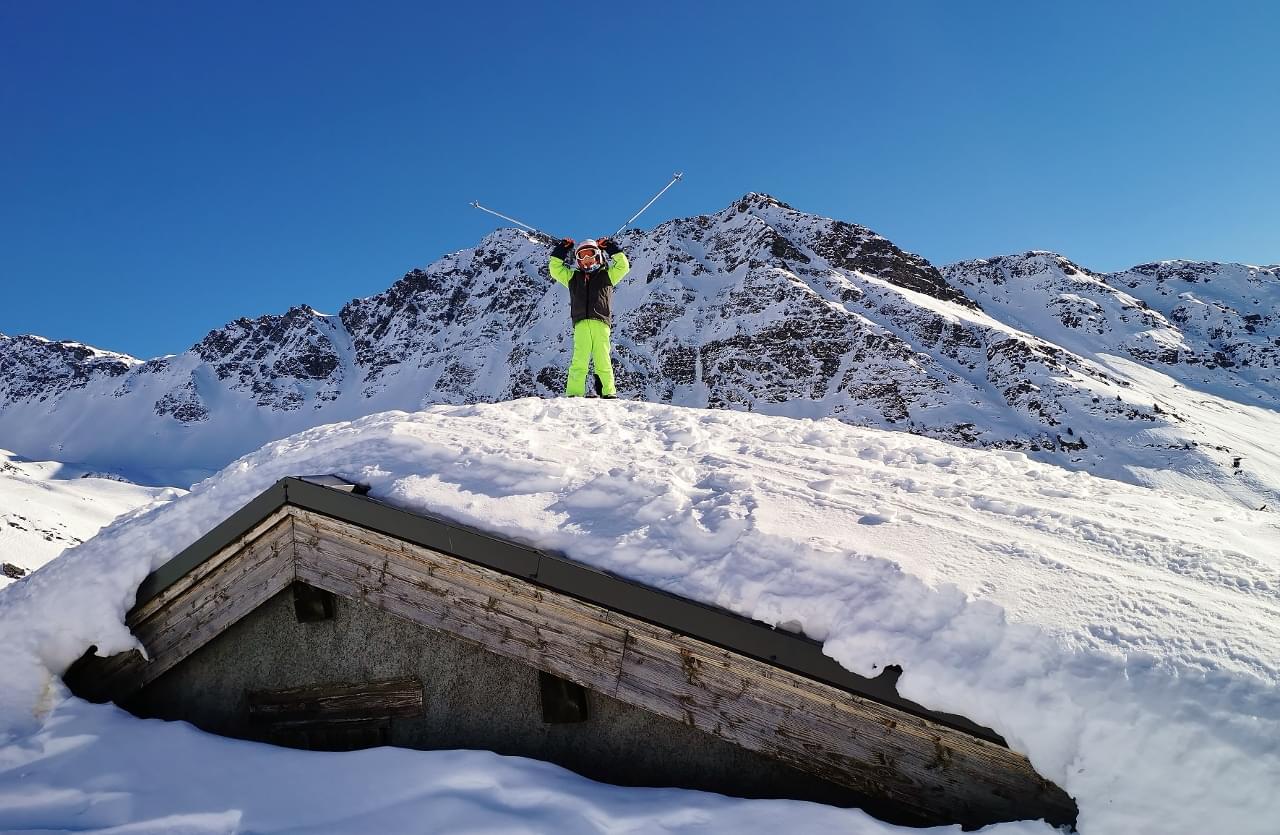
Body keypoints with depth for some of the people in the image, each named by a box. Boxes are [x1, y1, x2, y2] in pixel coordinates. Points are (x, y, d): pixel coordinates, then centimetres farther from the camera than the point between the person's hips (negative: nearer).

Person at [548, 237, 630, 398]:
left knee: (603, 361, -9)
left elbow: (623, 265, 15)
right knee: (579, 361, -12)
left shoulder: (606, 275, 23)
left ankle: (609, 393, -7)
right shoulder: (573, 277, 27)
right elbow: (554, 268, 25)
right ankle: (574, 394, -18)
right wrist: (561, 250, 20)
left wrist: (612, 248, 14)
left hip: (601, 323, -1)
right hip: (580, 324, 1)